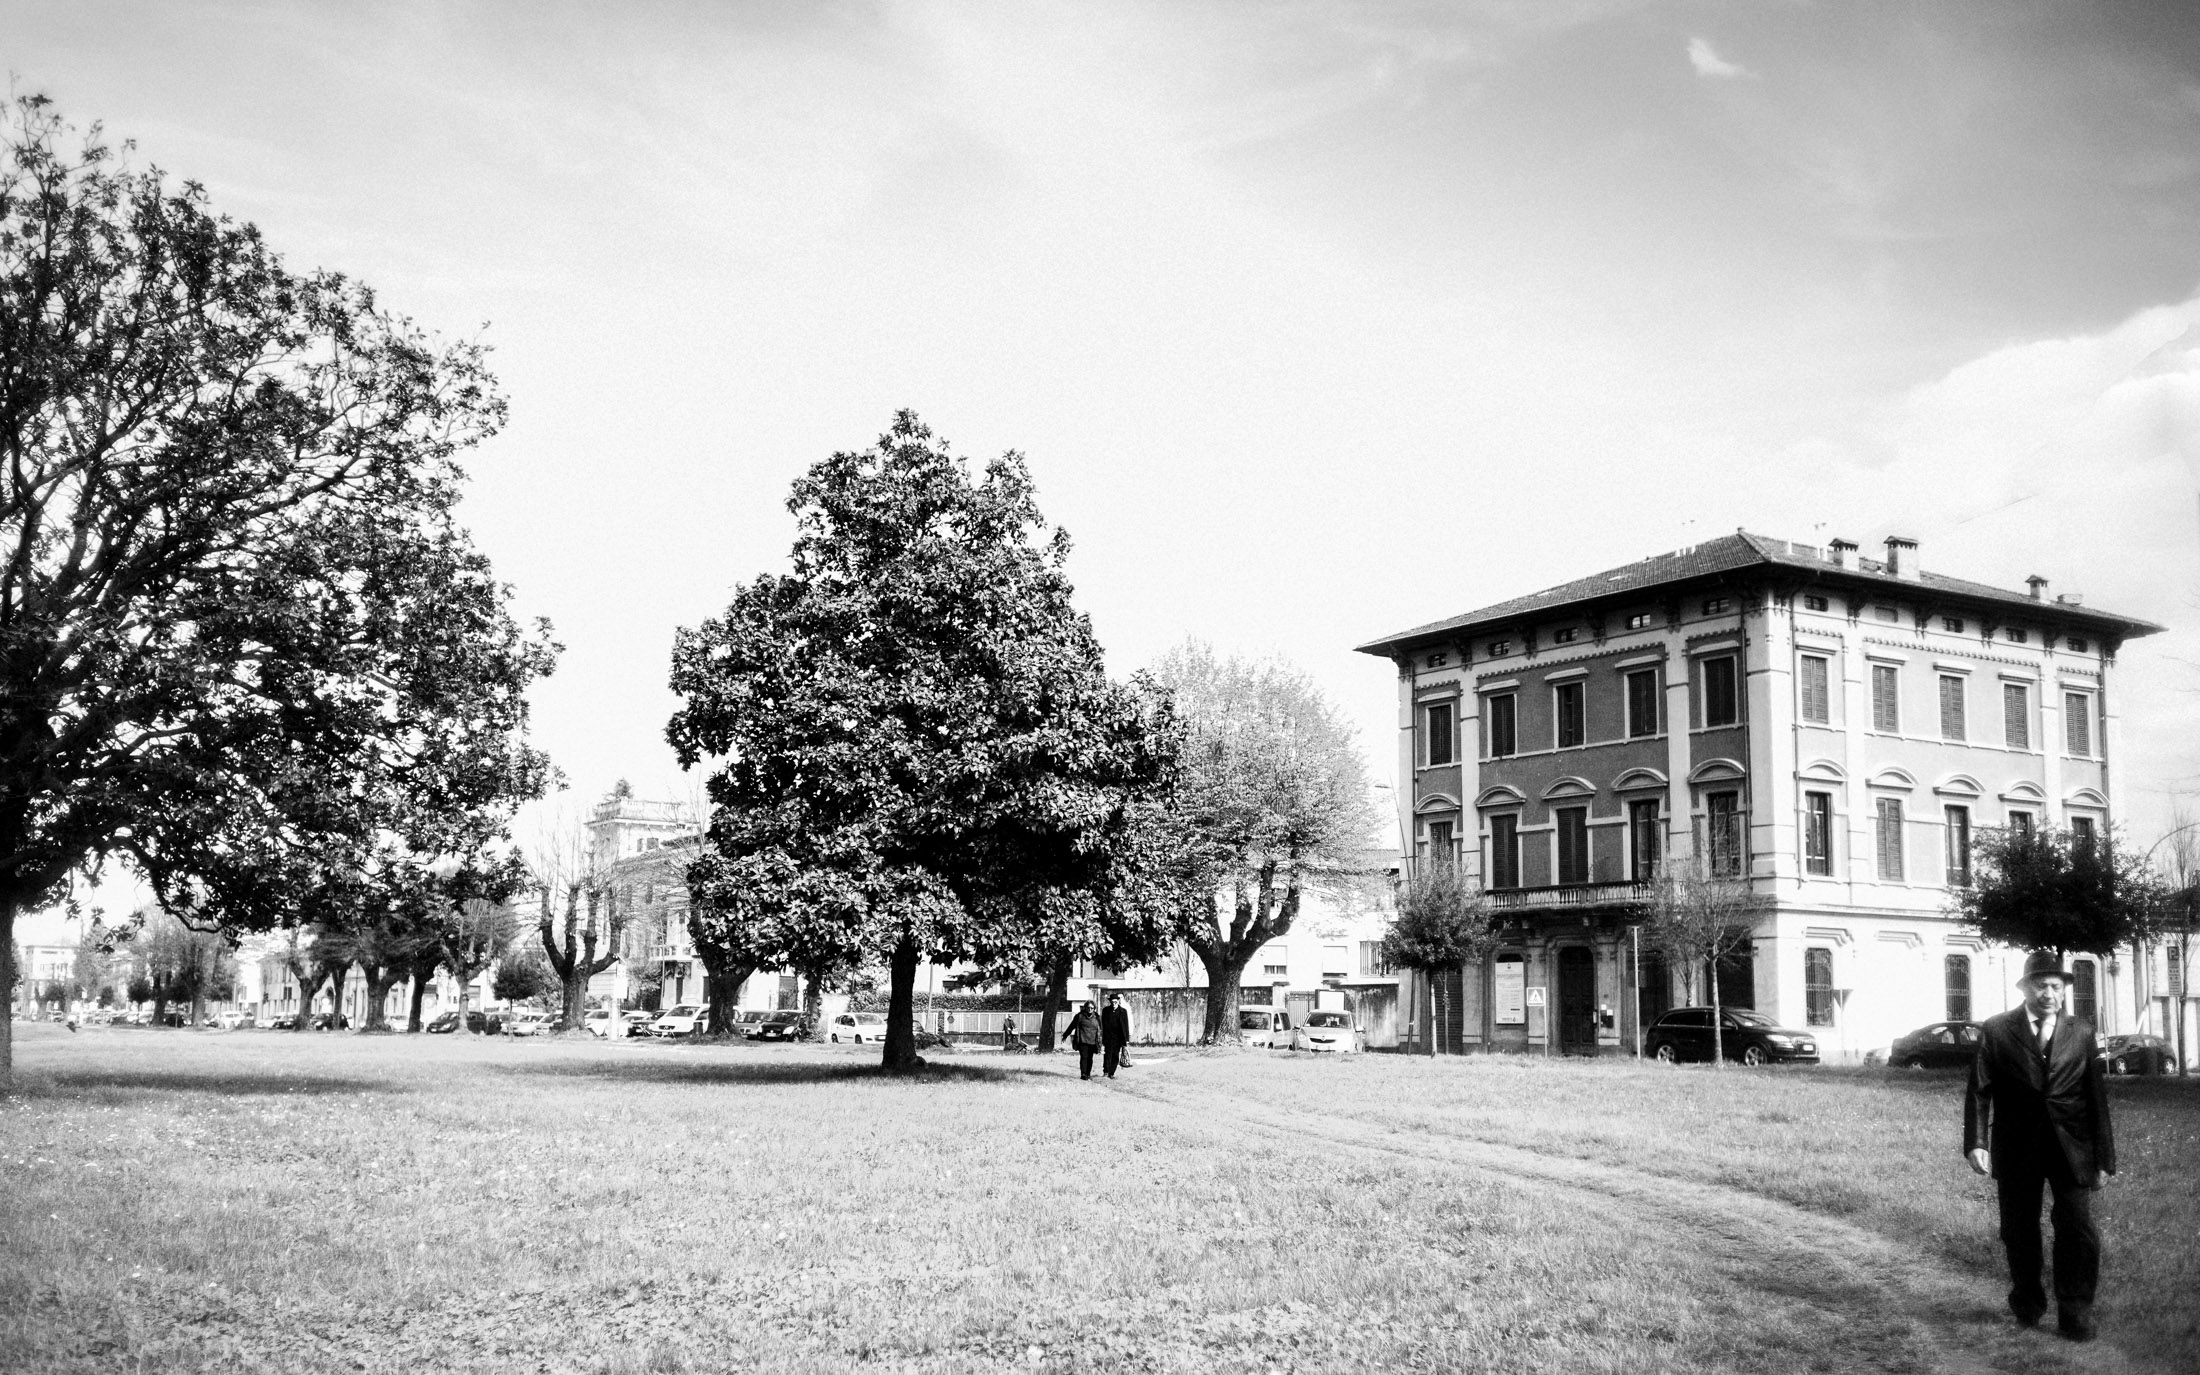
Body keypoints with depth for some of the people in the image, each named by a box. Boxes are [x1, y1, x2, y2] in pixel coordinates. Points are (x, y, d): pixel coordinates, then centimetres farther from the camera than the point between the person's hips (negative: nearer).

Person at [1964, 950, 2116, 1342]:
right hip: (2016, 1147, 0)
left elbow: (2096, 1097, 6)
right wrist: (1976, 1142, -12)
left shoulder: (2081, 1033, 6)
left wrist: (2103, 1157, 4)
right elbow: (1978, 1090, -2)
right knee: (2019, 1231, 9)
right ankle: (2027, 1303, 28)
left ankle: (2075, 1315, 3)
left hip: (2071, 1148, 0)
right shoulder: (1996, 1031, 1)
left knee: (2078, 1229, -8)